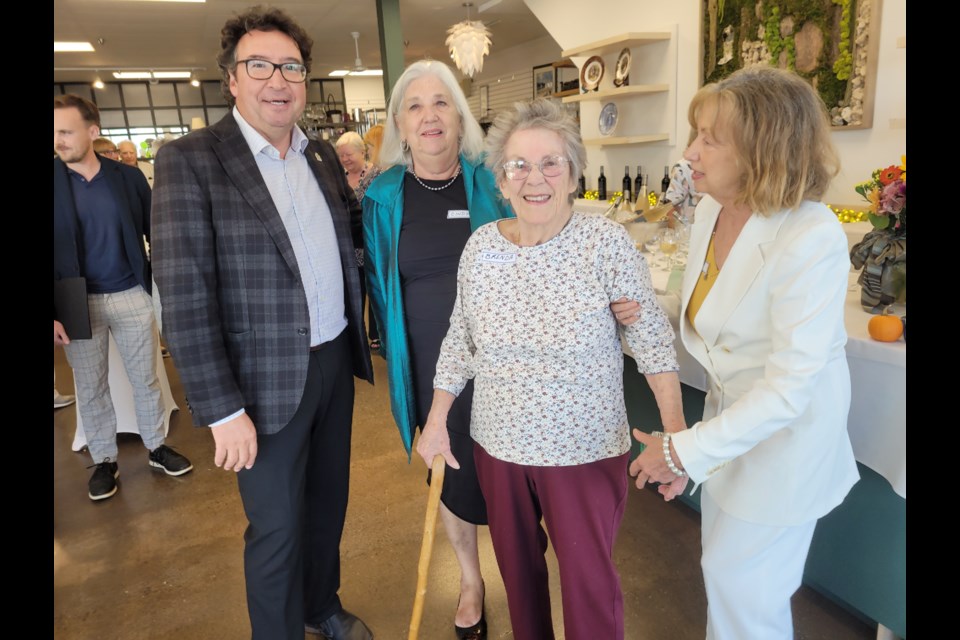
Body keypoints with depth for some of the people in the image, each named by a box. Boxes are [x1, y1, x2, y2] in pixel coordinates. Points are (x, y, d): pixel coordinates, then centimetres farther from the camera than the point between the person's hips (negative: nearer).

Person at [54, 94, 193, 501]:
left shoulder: (128, 177, -1)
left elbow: (155, 231, 3)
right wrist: (52, 313, -8)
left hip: (131, 295, 1)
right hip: (77, 302, 0)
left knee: (146, 378, 12)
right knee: (90, 387, 11)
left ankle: (156, 447, 29)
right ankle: (103, 461, 27)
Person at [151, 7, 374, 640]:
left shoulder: (322, 155, 7)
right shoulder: (189, 159, -12)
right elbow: (184, 297, -16)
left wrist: (362, 195, -1)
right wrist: (222, 410, -16)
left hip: (335, 361, 6)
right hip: (267, 380, -6)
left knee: (329, 503, 22)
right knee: (278, 528, 10)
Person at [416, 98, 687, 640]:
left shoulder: (608, 243, -15)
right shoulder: (481, 247, -5)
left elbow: (653, 340, -11)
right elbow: (460, 340, 4)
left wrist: (676, 431, -18)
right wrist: (436, 423, 3)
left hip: (586, 450, -3)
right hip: (498, 445, 4)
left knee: (590, 578, 11)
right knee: (516, 564, 23)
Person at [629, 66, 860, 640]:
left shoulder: (811, 240, -29)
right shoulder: (713, 209, -6)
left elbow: (789, 387, -29)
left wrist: (685, 451, -26)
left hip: (785, 435, -7)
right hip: (731, 408, 7)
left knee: (738, 579, 10)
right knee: (725, 563, 23)